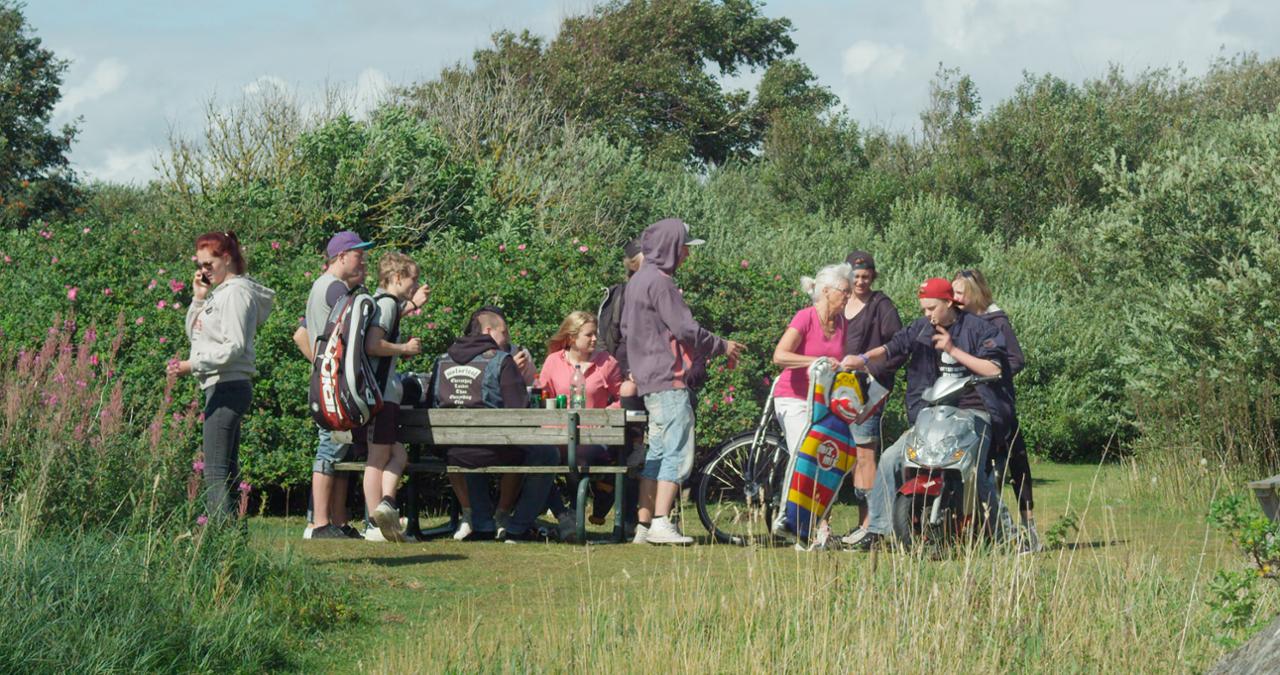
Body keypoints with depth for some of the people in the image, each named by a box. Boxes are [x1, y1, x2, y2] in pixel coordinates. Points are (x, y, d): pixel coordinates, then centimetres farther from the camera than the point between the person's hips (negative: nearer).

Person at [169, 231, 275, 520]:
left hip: (229, 385, -10)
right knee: (227, 470, 10)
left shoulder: (236, 292, -10)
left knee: (215, 470, -14)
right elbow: (193, 333, 21)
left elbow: (235, 346, -19)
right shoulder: (220, 291, 19)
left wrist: (193, 364, -20)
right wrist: (199, 298, 9)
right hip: (220, 387, 10)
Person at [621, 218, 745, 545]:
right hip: (669, 379, -10)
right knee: (678, 451, -12)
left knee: (657, 452, 12)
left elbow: (626, 329, 25)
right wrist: (722, 346, -5)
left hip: (649, 379, 10)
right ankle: (661, 523, -18)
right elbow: (684, 329, -17)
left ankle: (644, 524, 12)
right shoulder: (660, 282, -14)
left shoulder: (638, 281, 18)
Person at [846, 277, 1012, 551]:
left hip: (973, 410, -5)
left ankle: (997, 532, -9)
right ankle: (876, 530, -4)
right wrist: (864, 359, -17)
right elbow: (891, 349, 3)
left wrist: (953, 350, -13)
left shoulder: (978, 328, 0)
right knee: (890, 459, -9)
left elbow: (994, 369, -8)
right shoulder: (920, 329, 13)